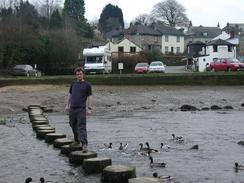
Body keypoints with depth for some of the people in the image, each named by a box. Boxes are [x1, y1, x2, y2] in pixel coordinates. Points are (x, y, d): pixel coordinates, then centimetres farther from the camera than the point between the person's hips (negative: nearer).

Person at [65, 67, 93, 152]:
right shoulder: (73, 83, 13)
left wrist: (89, 108, -11)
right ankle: (77, 141, 30)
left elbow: (90, 97, -3)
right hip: (72, 108, 5)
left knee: (81, 127, -12)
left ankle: (84, 144, -17)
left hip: (81, 109, -5)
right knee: (73, 125, 13)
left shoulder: (87, 85, 0)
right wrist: (68, 105, 19)